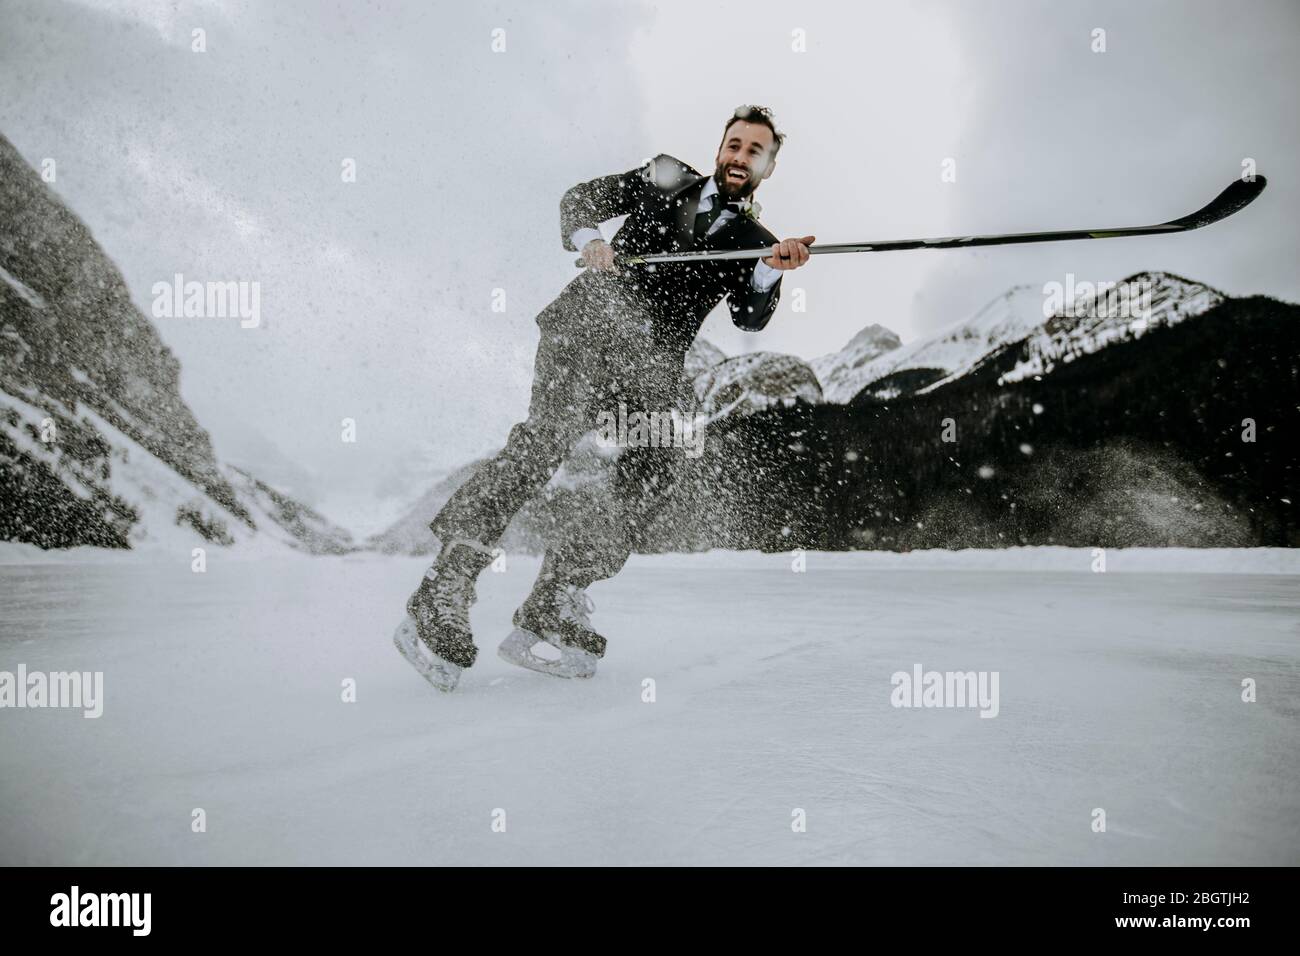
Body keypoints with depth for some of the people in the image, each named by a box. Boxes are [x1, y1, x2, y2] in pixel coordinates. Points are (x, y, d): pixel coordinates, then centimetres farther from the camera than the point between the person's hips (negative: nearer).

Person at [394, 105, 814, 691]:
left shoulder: (755, 246, 21)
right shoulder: (667, 181, 21)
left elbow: (750, 317, 4)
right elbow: (580, 199, 15)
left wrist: (774, 272, -17)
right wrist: (588, 239, -8)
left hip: (655, 362, 3)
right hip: (594, 318, -2)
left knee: (654, 475, -20)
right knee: (552, 431, -26)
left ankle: (551, 610, -16)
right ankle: (443, 592, -28)